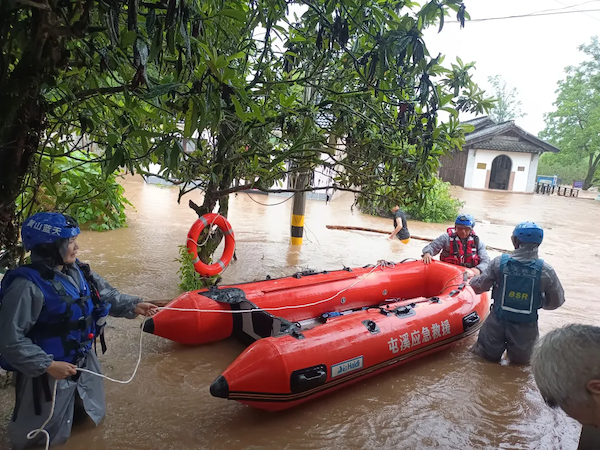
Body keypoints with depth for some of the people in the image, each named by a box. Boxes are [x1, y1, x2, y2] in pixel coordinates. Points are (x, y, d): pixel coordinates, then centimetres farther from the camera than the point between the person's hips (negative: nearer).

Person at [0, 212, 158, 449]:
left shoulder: (78, 271, -6)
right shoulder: (27, 285, -30)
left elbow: (107, 294, 6)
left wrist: (133, 306, -6)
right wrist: (47, 365, -27)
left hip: (84, 361, 8)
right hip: (47, 372, -7)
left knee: (92, 414, 32)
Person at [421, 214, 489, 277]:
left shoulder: (477, 241, 6)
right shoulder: (447, 238, 0)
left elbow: (486, 261, 3)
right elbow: (431, 247, -2)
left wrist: (478, 269, -20)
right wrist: (427, 253, -27)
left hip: (469, 273, 2)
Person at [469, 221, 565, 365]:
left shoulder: (500, 262, -15)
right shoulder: (546, 271, -14)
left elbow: (478, 286, -8)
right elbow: (556, 301, -2)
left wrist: (472, 280, 14)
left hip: (498, 321, 0)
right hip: (526, 326, 0)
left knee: (489, 355, 24)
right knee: (519, 360, 28)